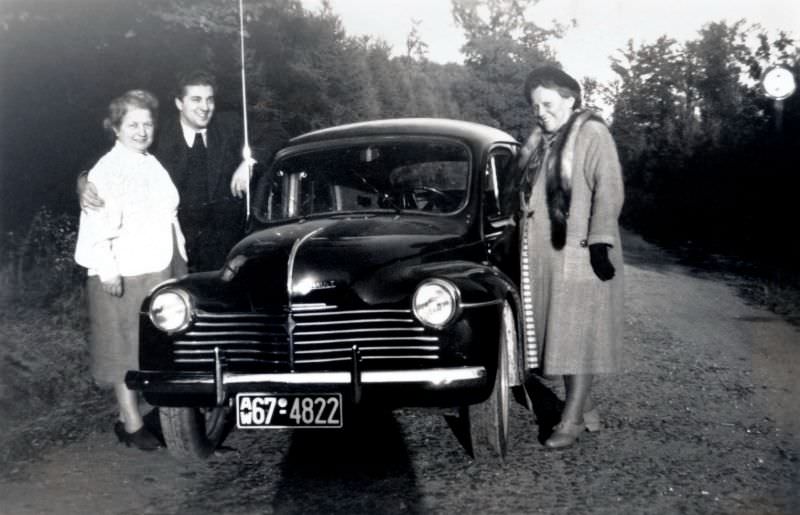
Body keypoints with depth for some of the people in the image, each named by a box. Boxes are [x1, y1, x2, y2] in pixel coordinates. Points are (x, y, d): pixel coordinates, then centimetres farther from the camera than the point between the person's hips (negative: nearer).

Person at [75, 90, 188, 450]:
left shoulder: (153, 165, 13)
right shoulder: (106, 171, -11)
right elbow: (96, 228, -17)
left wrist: (181, 258, 18)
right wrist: (107, 271, -24)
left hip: (164, 272, 8)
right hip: (124, 277, -7)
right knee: (127, 352, 1)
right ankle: (132, 424, 8)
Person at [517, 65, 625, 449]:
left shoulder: (592, 134, -9)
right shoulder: (538, 140, 13)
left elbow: (608, 191, -15)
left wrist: (600, 242, -21)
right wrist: (524, 243, 17)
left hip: (580, 253, -7)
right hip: (543, 255, 7)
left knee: (578, 336, -4)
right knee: (558, 333, 9)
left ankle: (572, 420, -1)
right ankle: (584, 408, 20)